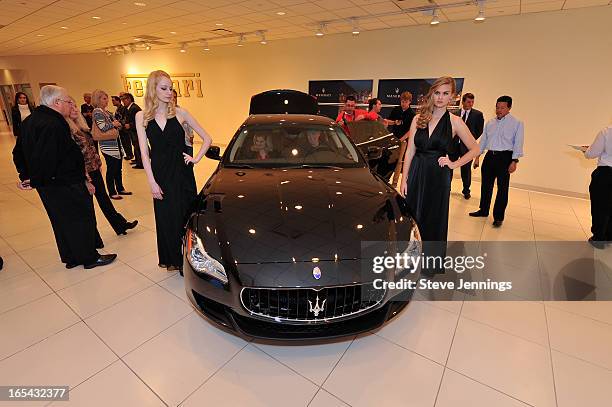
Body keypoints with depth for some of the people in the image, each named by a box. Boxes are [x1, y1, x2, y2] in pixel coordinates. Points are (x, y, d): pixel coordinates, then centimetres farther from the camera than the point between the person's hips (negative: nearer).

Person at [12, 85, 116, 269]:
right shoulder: (53, 125, -23)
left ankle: (70, 257, 30)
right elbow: (45, 158, -29)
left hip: (47, 185, 10)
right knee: (81, 219, 3)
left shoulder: (30, 121, 12)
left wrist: (25, 175, 16)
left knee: (61, 222, 18)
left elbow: (18, 152, 19)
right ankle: (89, 257, 16)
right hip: (66, 185, -10)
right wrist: (36, 181, -14)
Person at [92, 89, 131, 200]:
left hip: (116, 143, 8)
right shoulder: (97, 112, -10)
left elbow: (114, 124, 25)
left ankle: (120, 189, 25)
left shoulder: (107, 112, 15)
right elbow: (103, 127, -23)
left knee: (118, 167, 14)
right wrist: (114, 124, -7)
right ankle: (112, 192, 8)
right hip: (108, 145, -8)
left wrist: (117, 124, 3)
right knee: (111, 169, -2)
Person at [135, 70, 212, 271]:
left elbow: (207, 138, 5)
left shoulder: (180, 113, 1)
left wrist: (196, 159, -5)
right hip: (160, 174, 1)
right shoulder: (142, 117, 3)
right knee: (165, 218, 8)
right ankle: (172, 259, 27)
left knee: (185, 215, 5)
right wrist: (152, 181, -6)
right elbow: (144, 152, 0)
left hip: (182, 172, -1)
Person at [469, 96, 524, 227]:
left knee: (502, 188, -1)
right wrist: (477, 157, 10)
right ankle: (484, 210, 23)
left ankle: (498, 217, 7)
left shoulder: (517, 123, -2)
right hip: (489, 156, 5)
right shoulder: (490, 123, 12)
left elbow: (518, 144, -6)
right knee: (485, 185, 10)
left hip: (505, 157, -4)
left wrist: (514, 161, -14)